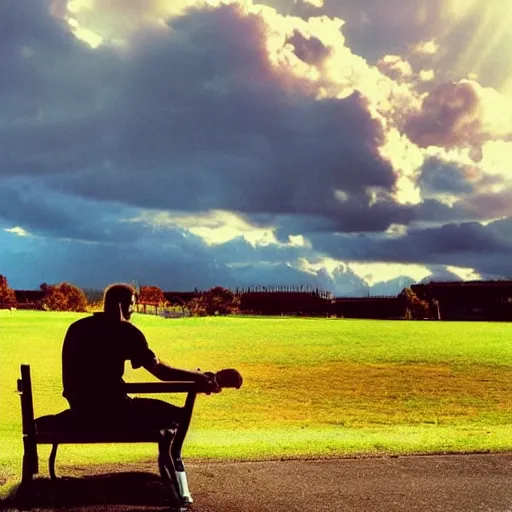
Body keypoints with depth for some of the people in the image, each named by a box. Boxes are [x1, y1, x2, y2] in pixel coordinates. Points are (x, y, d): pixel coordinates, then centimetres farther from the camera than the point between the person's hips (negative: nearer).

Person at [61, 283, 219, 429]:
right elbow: (160, 370, -11)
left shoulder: (77, 327, 11)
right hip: (109, 408, -8)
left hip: (81, 408, 8)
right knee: (177, 416, 4)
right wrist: (199, 377, -3)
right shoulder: (125, 331, -8)